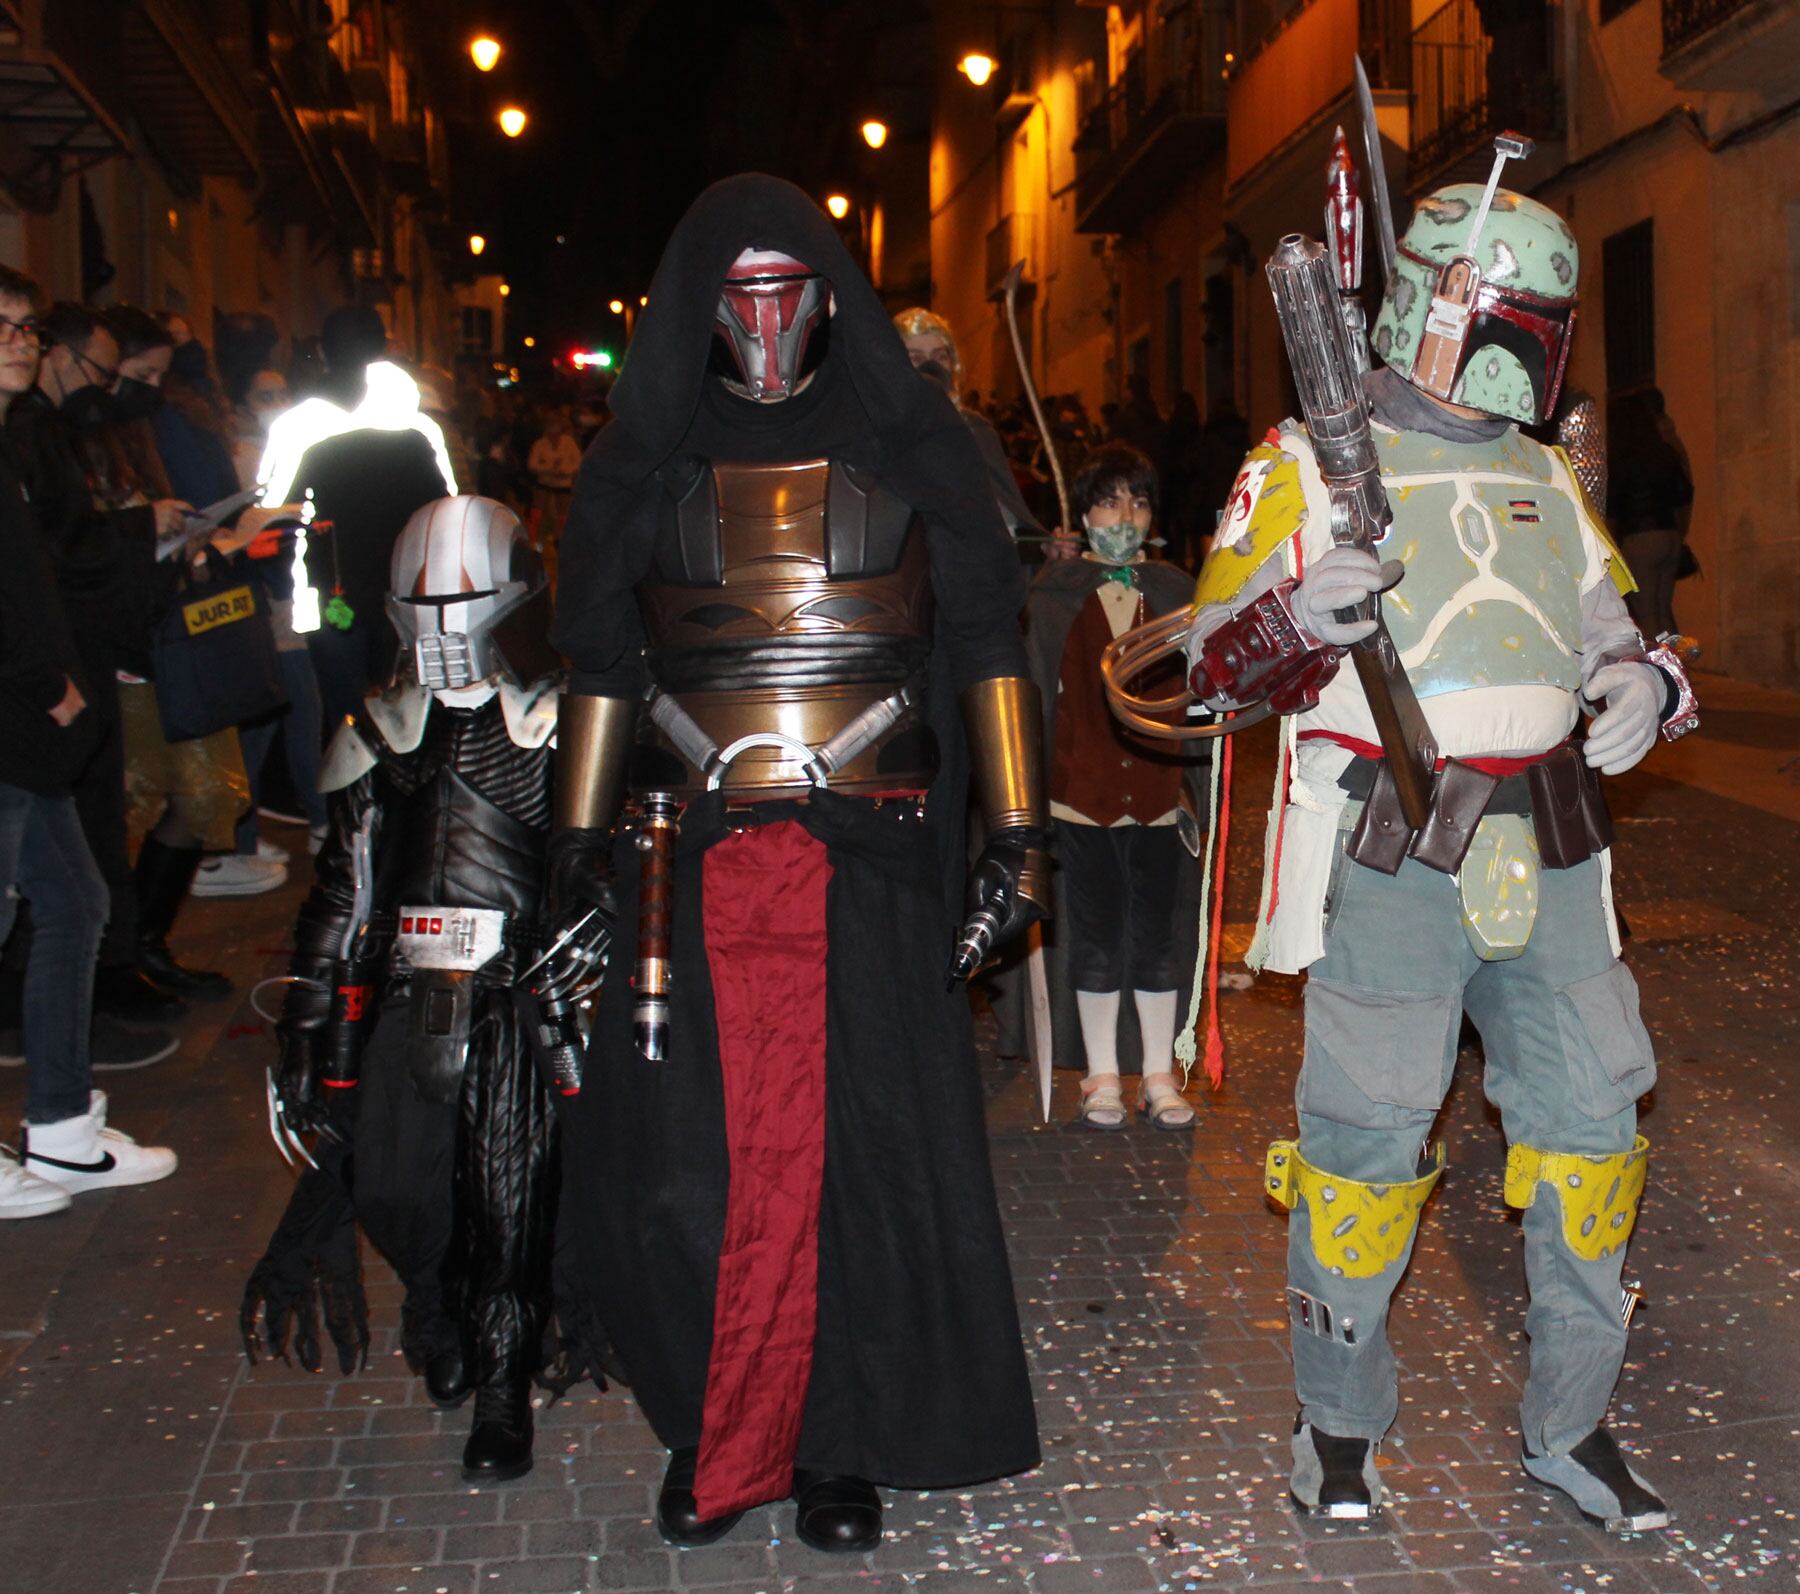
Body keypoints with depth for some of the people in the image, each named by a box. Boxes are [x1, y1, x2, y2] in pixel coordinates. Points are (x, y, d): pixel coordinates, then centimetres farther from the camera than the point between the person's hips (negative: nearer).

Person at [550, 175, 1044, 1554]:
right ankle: (715, 1426, 21)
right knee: (681, 1157, -1)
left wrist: (1016, 830, 1)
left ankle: (840, 1440, 17)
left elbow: (987, 642, 7)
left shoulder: (912, 445, 7)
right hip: (695, 860, 2)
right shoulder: (646, 460, 12)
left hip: (868, 860, -1)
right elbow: (602, 662, 16)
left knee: (860, 1146, -1)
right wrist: (582, 839, 13)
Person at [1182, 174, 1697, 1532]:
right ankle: (1340, 1418, 19)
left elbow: (1608, 633, 24)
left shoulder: (1545, 480, 18)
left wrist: (1641, 684, 1)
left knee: (1592, 1111, 6)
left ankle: (1571, 1424, 21)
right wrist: (1297, 622, -25)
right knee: (1368, 1132, -2)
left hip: (1548, 857, 6)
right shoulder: (1312, 464, 0)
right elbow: (1215, 665, -3)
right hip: (1390, 853, -6)